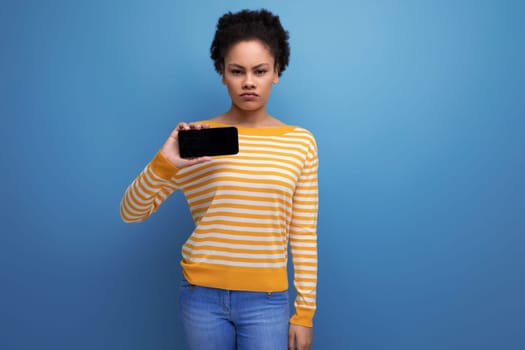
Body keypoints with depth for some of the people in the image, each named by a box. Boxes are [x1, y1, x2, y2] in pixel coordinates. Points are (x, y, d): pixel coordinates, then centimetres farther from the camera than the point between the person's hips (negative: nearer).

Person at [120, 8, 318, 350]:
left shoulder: (300, 143, -2)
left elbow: (304, 237, 2)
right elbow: (131, 213, -5)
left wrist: (305, 312, 2)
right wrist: (164, 163, -22)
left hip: (267, 301, 0)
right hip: (203, 296, 1)